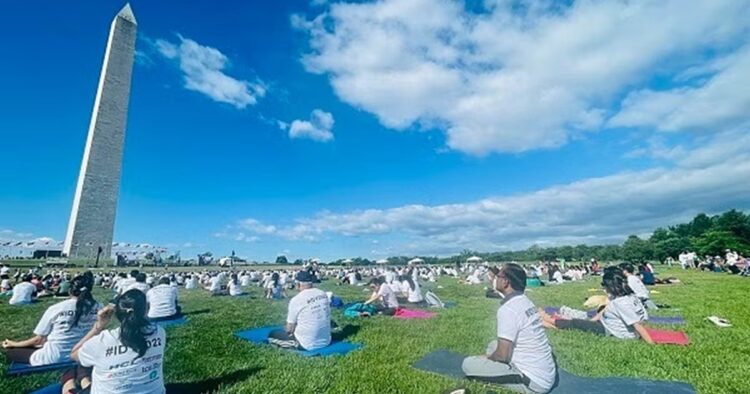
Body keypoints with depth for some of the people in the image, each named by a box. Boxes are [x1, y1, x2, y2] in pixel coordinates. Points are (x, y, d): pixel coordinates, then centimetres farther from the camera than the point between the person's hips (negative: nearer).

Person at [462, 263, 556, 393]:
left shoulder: (507, 309, -22)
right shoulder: (525, 301, 5)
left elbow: (502, 355, -21)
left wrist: (486, 357, 0)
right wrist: (491, 355, 17)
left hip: (534, 382, -9)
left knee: (468, 364, -10)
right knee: (494, 345, 22)